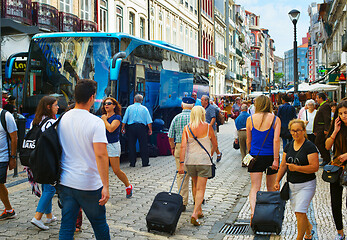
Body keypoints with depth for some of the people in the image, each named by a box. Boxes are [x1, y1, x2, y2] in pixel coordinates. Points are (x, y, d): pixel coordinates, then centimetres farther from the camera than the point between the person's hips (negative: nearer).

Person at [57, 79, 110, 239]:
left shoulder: (63, 119, 3)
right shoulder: (95, 122, -15)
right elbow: (101, 155, -23)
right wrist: (105, 186, -20)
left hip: (64, 182, 5)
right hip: (89, 184, -5)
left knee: (66, 226, 10)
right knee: (99, 224, 14)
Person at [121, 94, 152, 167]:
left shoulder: (129, 108, 4)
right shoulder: (144, 108, 4)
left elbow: (124, 120, 3)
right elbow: (149, 121, 0)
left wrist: (123, 128, 12)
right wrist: (150, 130, 5)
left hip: (131, 127, 1)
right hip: (142, 127, 0)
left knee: (131, 145, 6)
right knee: (143, 145, 3)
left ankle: (132, 163, 7)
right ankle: (145, 162, 2)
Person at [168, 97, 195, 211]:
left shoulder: (177, 118, 4)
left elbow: (171, 136, 3)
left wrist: (173, 148, 16)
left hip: (180, 147, 1)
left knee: (181, 175, 3)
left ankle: (183, 202, 0)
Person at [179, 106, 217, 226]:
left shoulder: (187, 128, -1)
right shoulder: (208, 127, -4)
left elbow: (183, 146, -8)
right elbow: (215, 144, 7)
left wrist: (181, 163, -6)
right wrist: (211, 153, 28)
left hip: (190, 161, 3)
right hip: (204, 161, -3)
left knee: (195, 185, 21)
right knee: (201, 189, -1)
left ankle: (199, 211, 32)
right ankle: (194, 214, -14)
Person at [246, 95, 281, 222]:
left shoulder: (250, 119, -1)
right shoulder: (275, 119, -5)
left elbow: (248, 141, 6)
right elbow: (276, 140, -13)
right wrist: (276, 159, -12)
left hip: (255, 156, 0)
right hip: (270, 156, 0)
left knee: (254, 187, 0)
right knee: (271, 187, 17)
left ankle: (253, 210, -22)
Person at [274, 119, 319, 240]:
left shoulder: (310, 146, -12)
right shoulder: (288, 146, 7)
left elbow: (315, 167, -18)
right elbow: (283, 165, 11)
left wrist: (296, 168, -23)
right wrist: (277, 181, 7)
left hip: (306, 185, -6)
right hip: (291, 185, 6)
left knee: (300, 212, -11)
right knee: (298, 212, 15)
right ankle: (309, 229, 40)